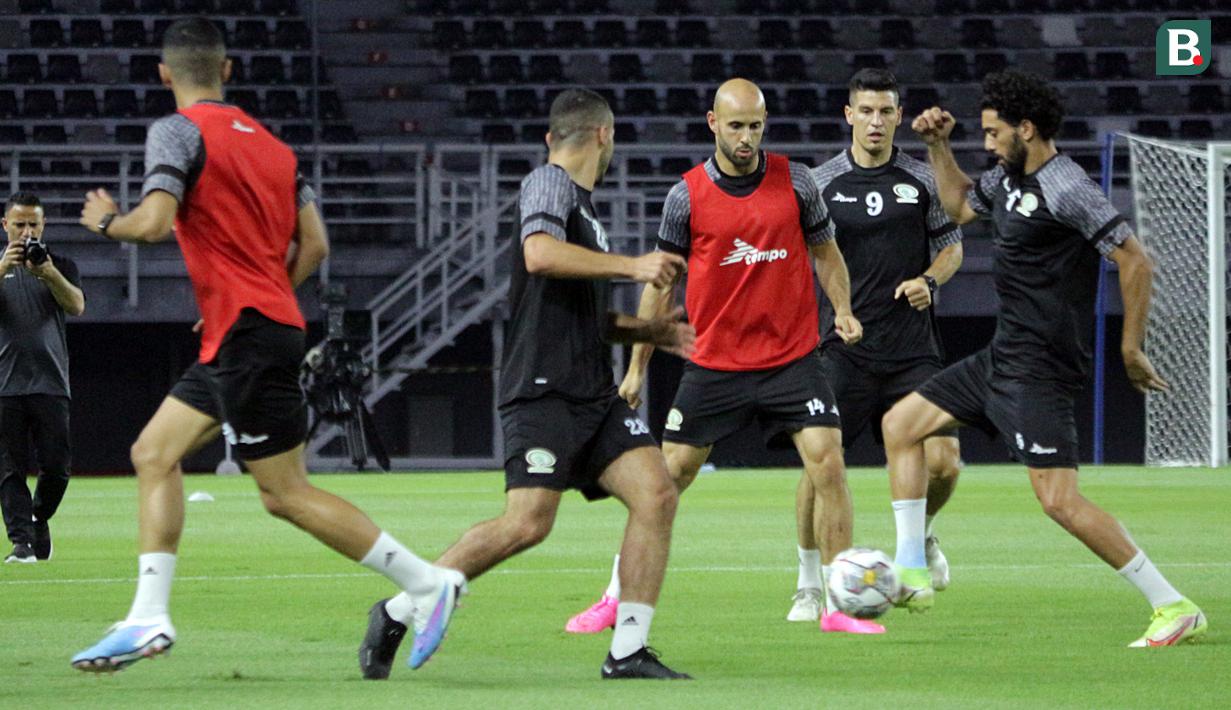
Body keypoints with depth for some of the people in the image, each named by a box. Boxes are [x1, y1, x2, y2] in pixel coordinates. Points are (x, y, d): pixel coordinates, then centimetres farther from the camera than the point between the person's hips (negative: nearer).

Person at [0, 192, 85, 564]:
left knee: (56, 464, -3)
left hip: (50, 382, 1)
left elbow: (77, 306, -5)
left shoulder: (60, 266, 12)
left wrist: (50, 274, -22)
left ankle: (39, 518, 22)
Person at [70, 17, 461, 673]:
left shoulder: (178, 131, -9)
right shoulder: (269, 143, 14)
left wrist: (106, 222, -1)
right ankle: (147, 618, 6)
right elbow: (314, 244, 13)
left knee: (286, 494, -6)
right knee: (153, 454, 11)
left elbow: (155, 222, -21)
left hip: (246, 334, -9)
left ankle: (427, 582, -5)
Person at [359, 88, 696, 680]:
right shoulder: (548, 183, -4)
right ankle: (397, 614, -3)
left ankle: (627, 653, -4)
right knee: (528, 521, -19)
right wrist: (632, 266, -19)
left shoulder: (581, 205, 23)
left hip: (594, 396, 9)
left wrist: (657, 332, 23)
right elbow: (539, 254, -25)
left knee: (656, 494, -7)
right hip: (543, 390, -9)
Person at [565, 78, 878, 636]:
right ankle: (616, 599, 14)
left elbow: (824, 250, 14)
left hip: (791, 359, 1)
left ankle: (839, 608, -4)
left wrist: (843, 310, -4)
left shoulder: (794, 180, 0)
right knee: (669, 475, 1)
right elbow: (661, 282, 6)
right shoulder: (687, 196, -3)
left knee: (828, 466, -12)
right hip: (713, 363, -1)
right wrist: (637, 367, 7)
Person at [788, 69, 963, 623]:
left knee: (942, 462, -9)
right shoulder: (821, 183, 1)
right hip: (843, 347, -1)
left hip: (912, 348, 1)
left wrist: (928, 281, -6)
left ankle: (919, 537, 24)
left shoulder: (923, 180, 4)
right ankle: (810, 586, 7)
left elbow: (951, 246, 14)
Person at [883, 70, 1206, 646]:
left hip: (1039, 371, -10)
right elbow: (961, 205, 33)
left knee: (1058, 499, -17)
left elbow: (1134, 260, -20)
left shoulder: (1066, 190, -19)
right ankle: (911, 575, 16)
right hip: (1003, 357, 10)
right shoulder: (1010, 178, 11)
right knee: (900, 424, 15)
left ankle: (1175, 608, -13)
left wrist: (1131, 349, -16)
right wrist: (937, 146, 20)